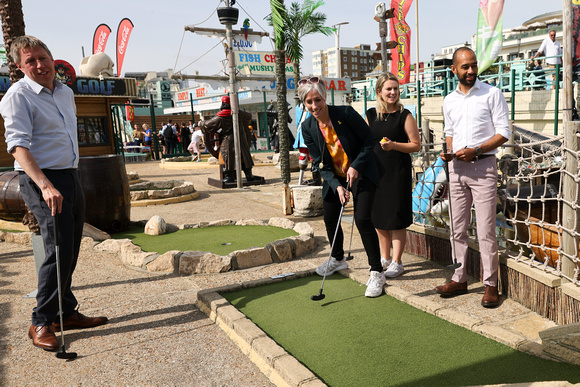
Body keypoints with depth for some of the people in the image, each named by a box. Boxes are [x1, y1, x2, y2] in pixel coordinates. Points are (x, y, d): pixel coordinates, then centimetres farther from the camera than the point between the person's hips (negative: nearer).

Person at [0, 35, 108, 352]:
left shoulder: (66, 92, 15)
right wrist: (46, 186, -33)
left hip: (70, 176, 8)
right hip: (40, 180, -7)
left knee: (69, 251, 11)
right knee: (58, 250, -12)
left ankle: (66, 313, 24)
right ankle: (41, 323, 1)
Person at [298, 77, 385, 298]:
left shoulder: (346, 113, -21)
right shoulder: (308, 127, -9)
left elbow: (370, 141, -12)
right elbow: (320, 163, -6)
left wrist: (355, 166, -21)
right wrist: (337, 186, -18)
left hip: (361, 173, -5)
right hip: (334, 178, 5)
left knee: (362, 219, -16)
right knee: (330, 219, 13)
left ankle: (377, 273, -2)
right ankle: (338, 259, 41)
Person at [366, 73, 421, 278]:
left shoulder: (405, 115, -5)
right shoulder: (371, 115, 8)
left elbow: (416, 145, -7)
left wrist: (394, 145, -20)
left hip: (398, 171, -5)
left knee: (396, 218, -2)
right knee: (379, 216, 11)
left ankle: (397, 262, 10)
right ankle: (384, 258, 26)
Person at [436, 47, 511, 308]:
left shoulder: (492, 94, -1)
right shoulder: (449, 101, 13)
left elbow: (504, 133, -5)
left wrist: (475, 150, -17)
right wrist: (449, 152, 3)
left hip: (483, 166, -5)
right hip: (457, 168, 5)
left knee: (486, 231, -5)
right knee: (458, 228, 9)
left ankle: (491, 285, 7)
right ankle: (460, 279, 20)